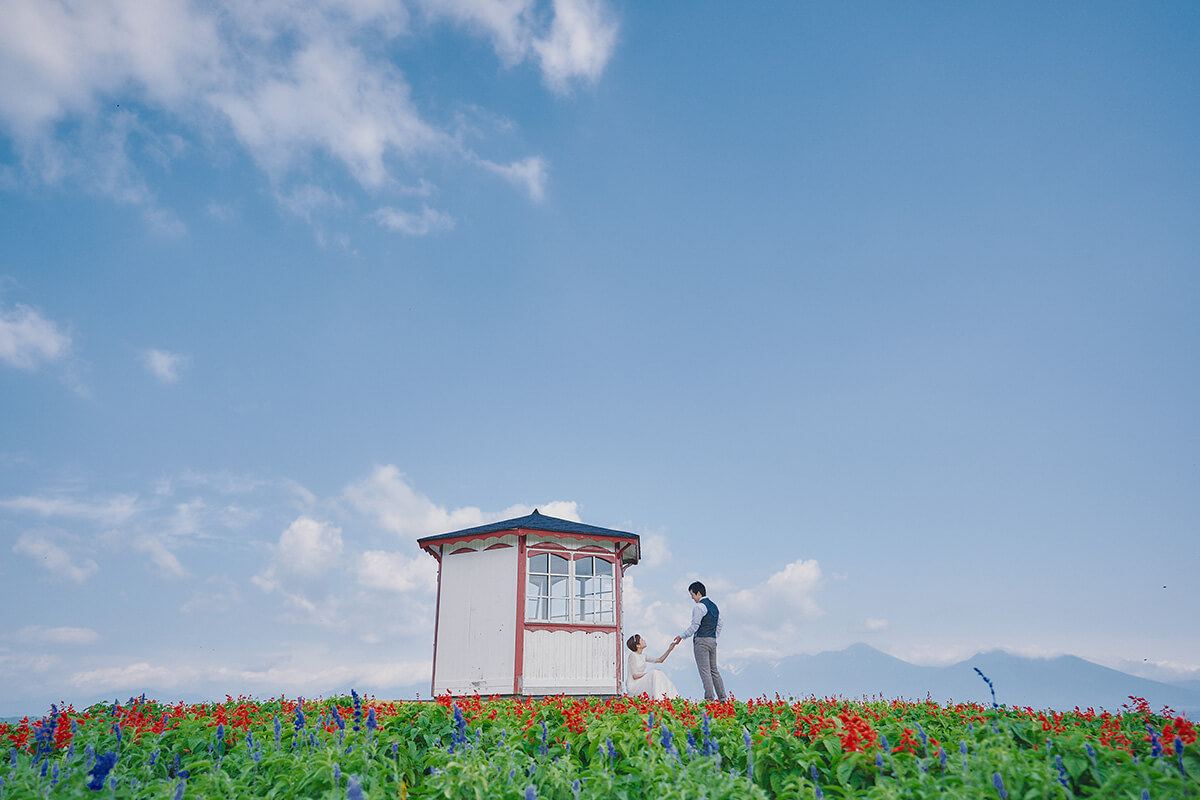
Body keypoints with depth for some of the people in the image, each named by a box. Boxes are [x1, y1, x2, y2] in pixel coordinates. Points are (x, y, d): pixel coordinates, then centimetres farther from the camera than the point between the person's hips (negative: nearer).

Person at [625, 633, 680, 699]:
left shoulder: (643, 657, 12)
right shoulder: (632, 655, -13)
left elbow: (659, 660, 16)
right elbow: (635, 676, -19)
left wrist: (670, 649, 9)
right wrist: (648, 673, -11)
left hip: (639, 685, 9)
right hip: (632, 686, -9)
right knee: (654, 674, -21)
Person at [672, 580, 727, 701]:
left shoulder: (699, 607, -12)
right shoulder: (714, 606, 14)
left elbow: (694, 626, -14)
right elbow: (720, 623, 18)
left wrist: (682, 636, -5)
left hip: (701, 641, -8)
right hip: (713, 641, 8)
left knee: (704, 670, -7)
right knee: (714, 670, 12)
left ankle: (709, 698, -11)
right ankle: (722, 698, 9)